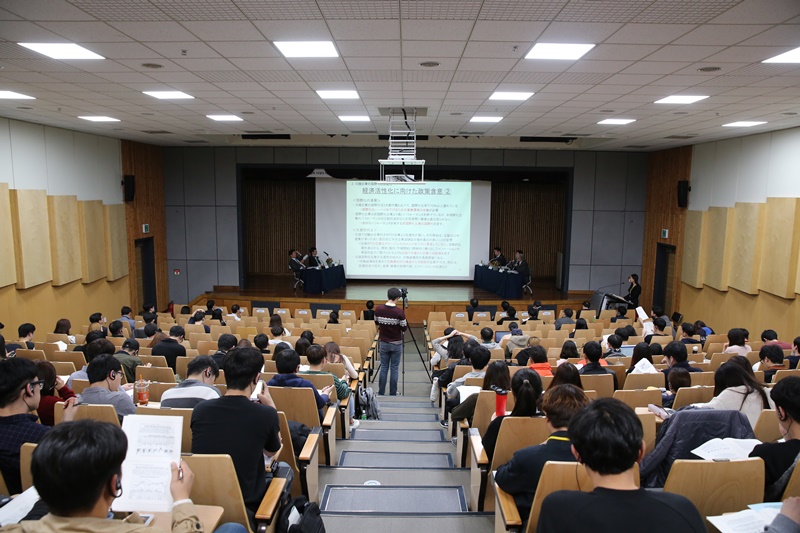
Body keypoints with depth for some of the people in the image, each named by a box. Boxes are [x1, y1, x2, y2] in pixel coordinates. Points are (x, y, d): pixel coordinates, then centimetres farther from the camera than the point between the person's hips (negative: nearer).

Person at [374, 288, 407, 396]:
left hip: (383, 343, 3)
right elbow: (404, 328, -9)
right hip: (396, 344, -3)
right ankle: (393, 394, 12)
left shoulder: (378, 309, -8)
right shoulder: (399, 312, -19)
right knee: (394, 369, 7)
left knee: (383, 368, 12)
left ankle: (381, 393, 17)